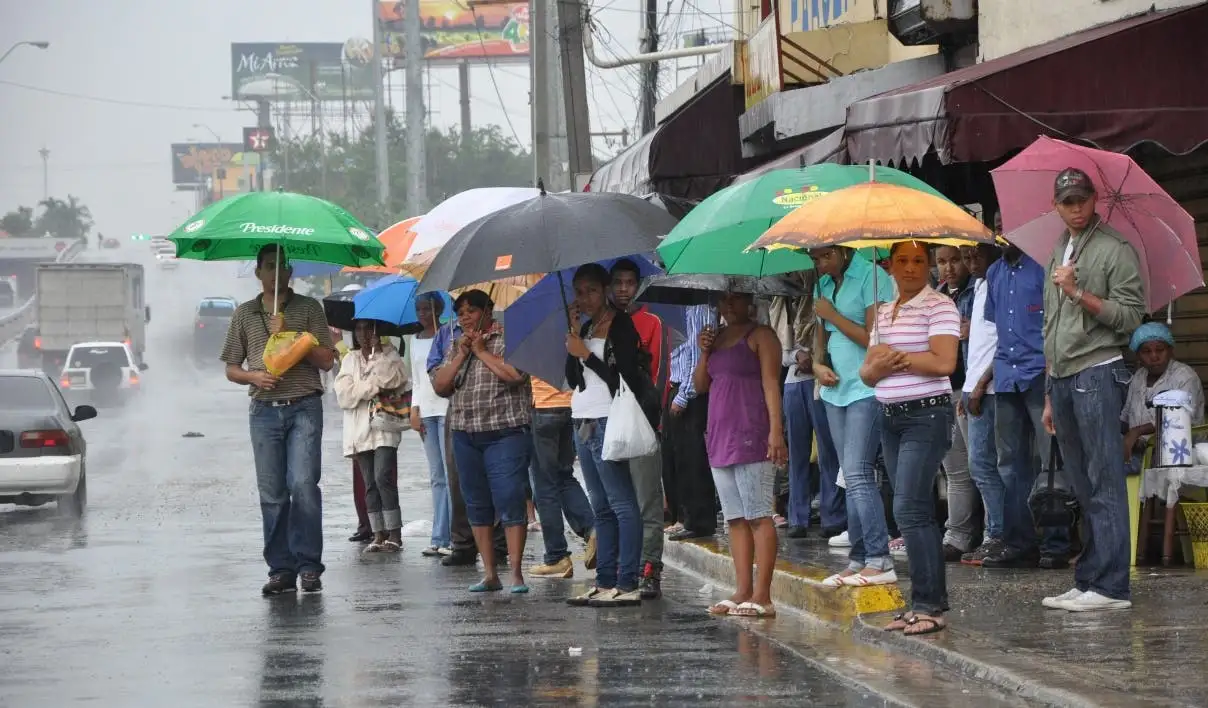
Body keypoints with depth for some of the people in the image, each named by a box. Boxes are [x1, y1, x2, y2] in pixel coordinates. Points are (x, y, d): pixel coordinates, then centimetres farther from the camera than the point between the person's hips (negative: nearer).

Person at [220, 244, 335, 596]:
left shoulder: (309, 308, 7)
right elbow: (231, 369, 15)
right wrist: (254, 376, -6)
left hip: (304, 408, -2)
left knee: (303, 484, -14)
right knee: (272, 494, 0)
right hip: (264, 411, 3)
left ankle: (309, 565, -7)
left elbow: (327, 360, 1)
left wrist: (289, 335, -9)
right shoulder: (244, 314, 13)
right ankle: (281, 570, 4)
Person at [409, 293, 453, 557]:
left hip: (447, 408, -5)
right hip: (425, 411, 5)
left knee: (452, 474, -9)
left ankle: (454, 538, -10)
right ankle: (440, 539, 3)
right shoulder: (416, 340, 17)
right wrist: (414, 411, 9)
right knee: (437, 477, 5)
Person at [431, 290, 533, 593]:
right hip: (466, 436, 6)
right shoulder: (456, 346, 16)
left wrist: (481, 350, -9)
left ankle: (516, 573, -9)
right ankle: (489, 574, 12)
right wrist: (461, 355, -3)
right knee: (477, 506, 7)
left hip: (505, 433, -6)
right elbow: (439, 386, 7)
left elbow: (516, 374, -18)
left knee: (509, 502, -11)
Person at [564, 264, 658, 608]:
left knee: (622, 505, -9)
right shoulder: (587, 328, 16)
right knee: (601, 507, 10)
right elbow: (573, 379, 10)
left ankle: (627, 585, -12)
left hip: (607, 421, -9)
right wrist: (572, 335, 3)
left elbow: (623, 377, -14)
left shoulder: (621, 325, -7)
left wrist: (586, 354, -11)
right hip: (584, 422, 9)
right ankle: (604, 582, 13)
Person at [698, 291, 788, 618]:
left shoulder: (761, 335, -2)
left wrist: (775, 430, -19)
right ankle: (742, 592, 8)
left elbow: (771, 383, -10)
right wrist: (704, 352, 2)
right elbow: (700, 385, 18)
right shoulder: (717, 337, 19)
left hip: (751, 437, -8)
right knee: (736, 519, 7)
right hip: (720, 437, 8)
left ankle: (762, 595, -13)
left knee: (758, 516, -9)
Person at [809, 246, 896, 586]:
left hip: (867, 389, -8)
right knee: (852, 478, 8)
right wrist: (818, 365, 3)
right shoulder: (824, 284, 15)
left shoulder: (872, 277, -10)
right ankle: (859, 561, 11)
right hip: (836, 388, 8)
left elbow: (874, 338, -15)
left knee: (858, 474, -15)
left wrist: (833, 315, -10)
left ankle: (879, 561, -16)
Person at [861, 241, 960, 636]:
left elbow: (944, 362, -19)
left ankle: (927, 605, -12)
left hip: (927, 415, -8)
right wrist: (879, 365, -9)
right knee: (917, 513, 9)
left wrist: (895, 356, -9)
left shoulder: (939, 306, -7)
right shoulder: (884, 313, 17)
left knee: (909, 509, -15)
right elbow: (867, 372, 15)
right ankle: (932, 601, 12)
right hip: (891, 418, 8)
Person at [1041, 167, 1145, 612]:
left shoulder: (1115, 250, -3)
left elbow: (1130, 316, -10)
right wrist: (1051, 396, 23)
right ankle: (1087, 583, 9)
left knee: (1104, 486, -10)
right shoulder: (1057, 255, 21)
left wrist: (1078, 293, -18)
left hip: (1097, 374, -8)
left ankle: (1110, 586, -13)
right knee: (1083, 488, 8)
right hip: (1063, 379, 8)